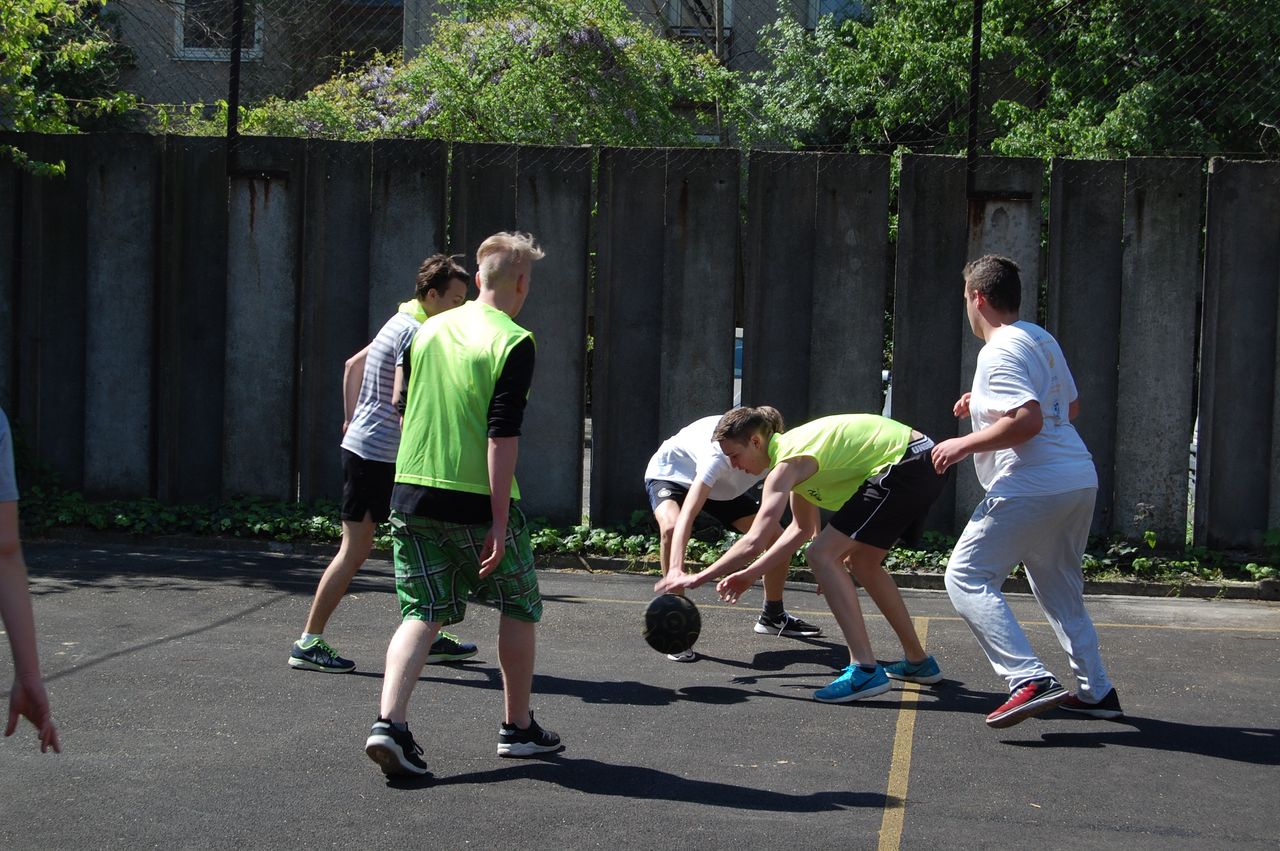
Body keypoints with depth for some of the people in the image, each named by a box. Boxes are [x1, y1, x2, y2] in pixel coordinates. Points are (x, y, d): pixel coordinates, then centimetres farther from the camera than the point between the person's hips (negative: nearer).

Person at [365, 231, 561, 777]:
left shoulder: (428, 331, 10)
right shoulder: (513, 342, -9)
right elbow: (503, 435, -16)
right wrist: (500, 520, -16)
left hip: (411, 494, 5)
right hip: (476, 499, -5)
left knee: (421, 612, 6)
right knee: (520, 606, 14)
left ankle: (389, 722, -13)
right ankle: (518, 727, 22)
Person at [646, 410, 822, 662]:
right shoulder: (717, 454, -45)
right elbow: (687, 514, -56)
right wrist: (675, 569, -69)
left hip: (726, 487, 6)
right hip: (670, 473, -6)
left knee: (777, 538, 0)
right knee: (670, 527, -37)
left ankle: (772, 617, 28)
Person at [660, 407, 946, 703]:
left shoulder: (787, 464, -14)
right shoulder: (792, 447, 16)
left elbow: (754, 542, -21)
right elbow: (803, 528, 25)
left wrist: (698, 578, -13)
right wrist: (750, 574, 22)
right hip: (924, 464, 10)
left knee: (822, 555, -11)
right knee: (860, 562, 23)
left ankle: (865, 670, -16)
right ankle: (918, 661, 31)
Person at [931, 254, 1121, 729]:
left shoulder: (999, 351, -13)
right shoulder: (1042, 340, 16)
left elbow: (1028, 420, -24)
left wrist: (964, 444, -14)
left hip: (1032, 488, -10)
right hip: (1080, 480, 10)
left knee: (967, 579, -7)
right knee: (1060, 588, 22)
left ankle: (1029, 680, -19)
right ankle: (1096, 692, 24)